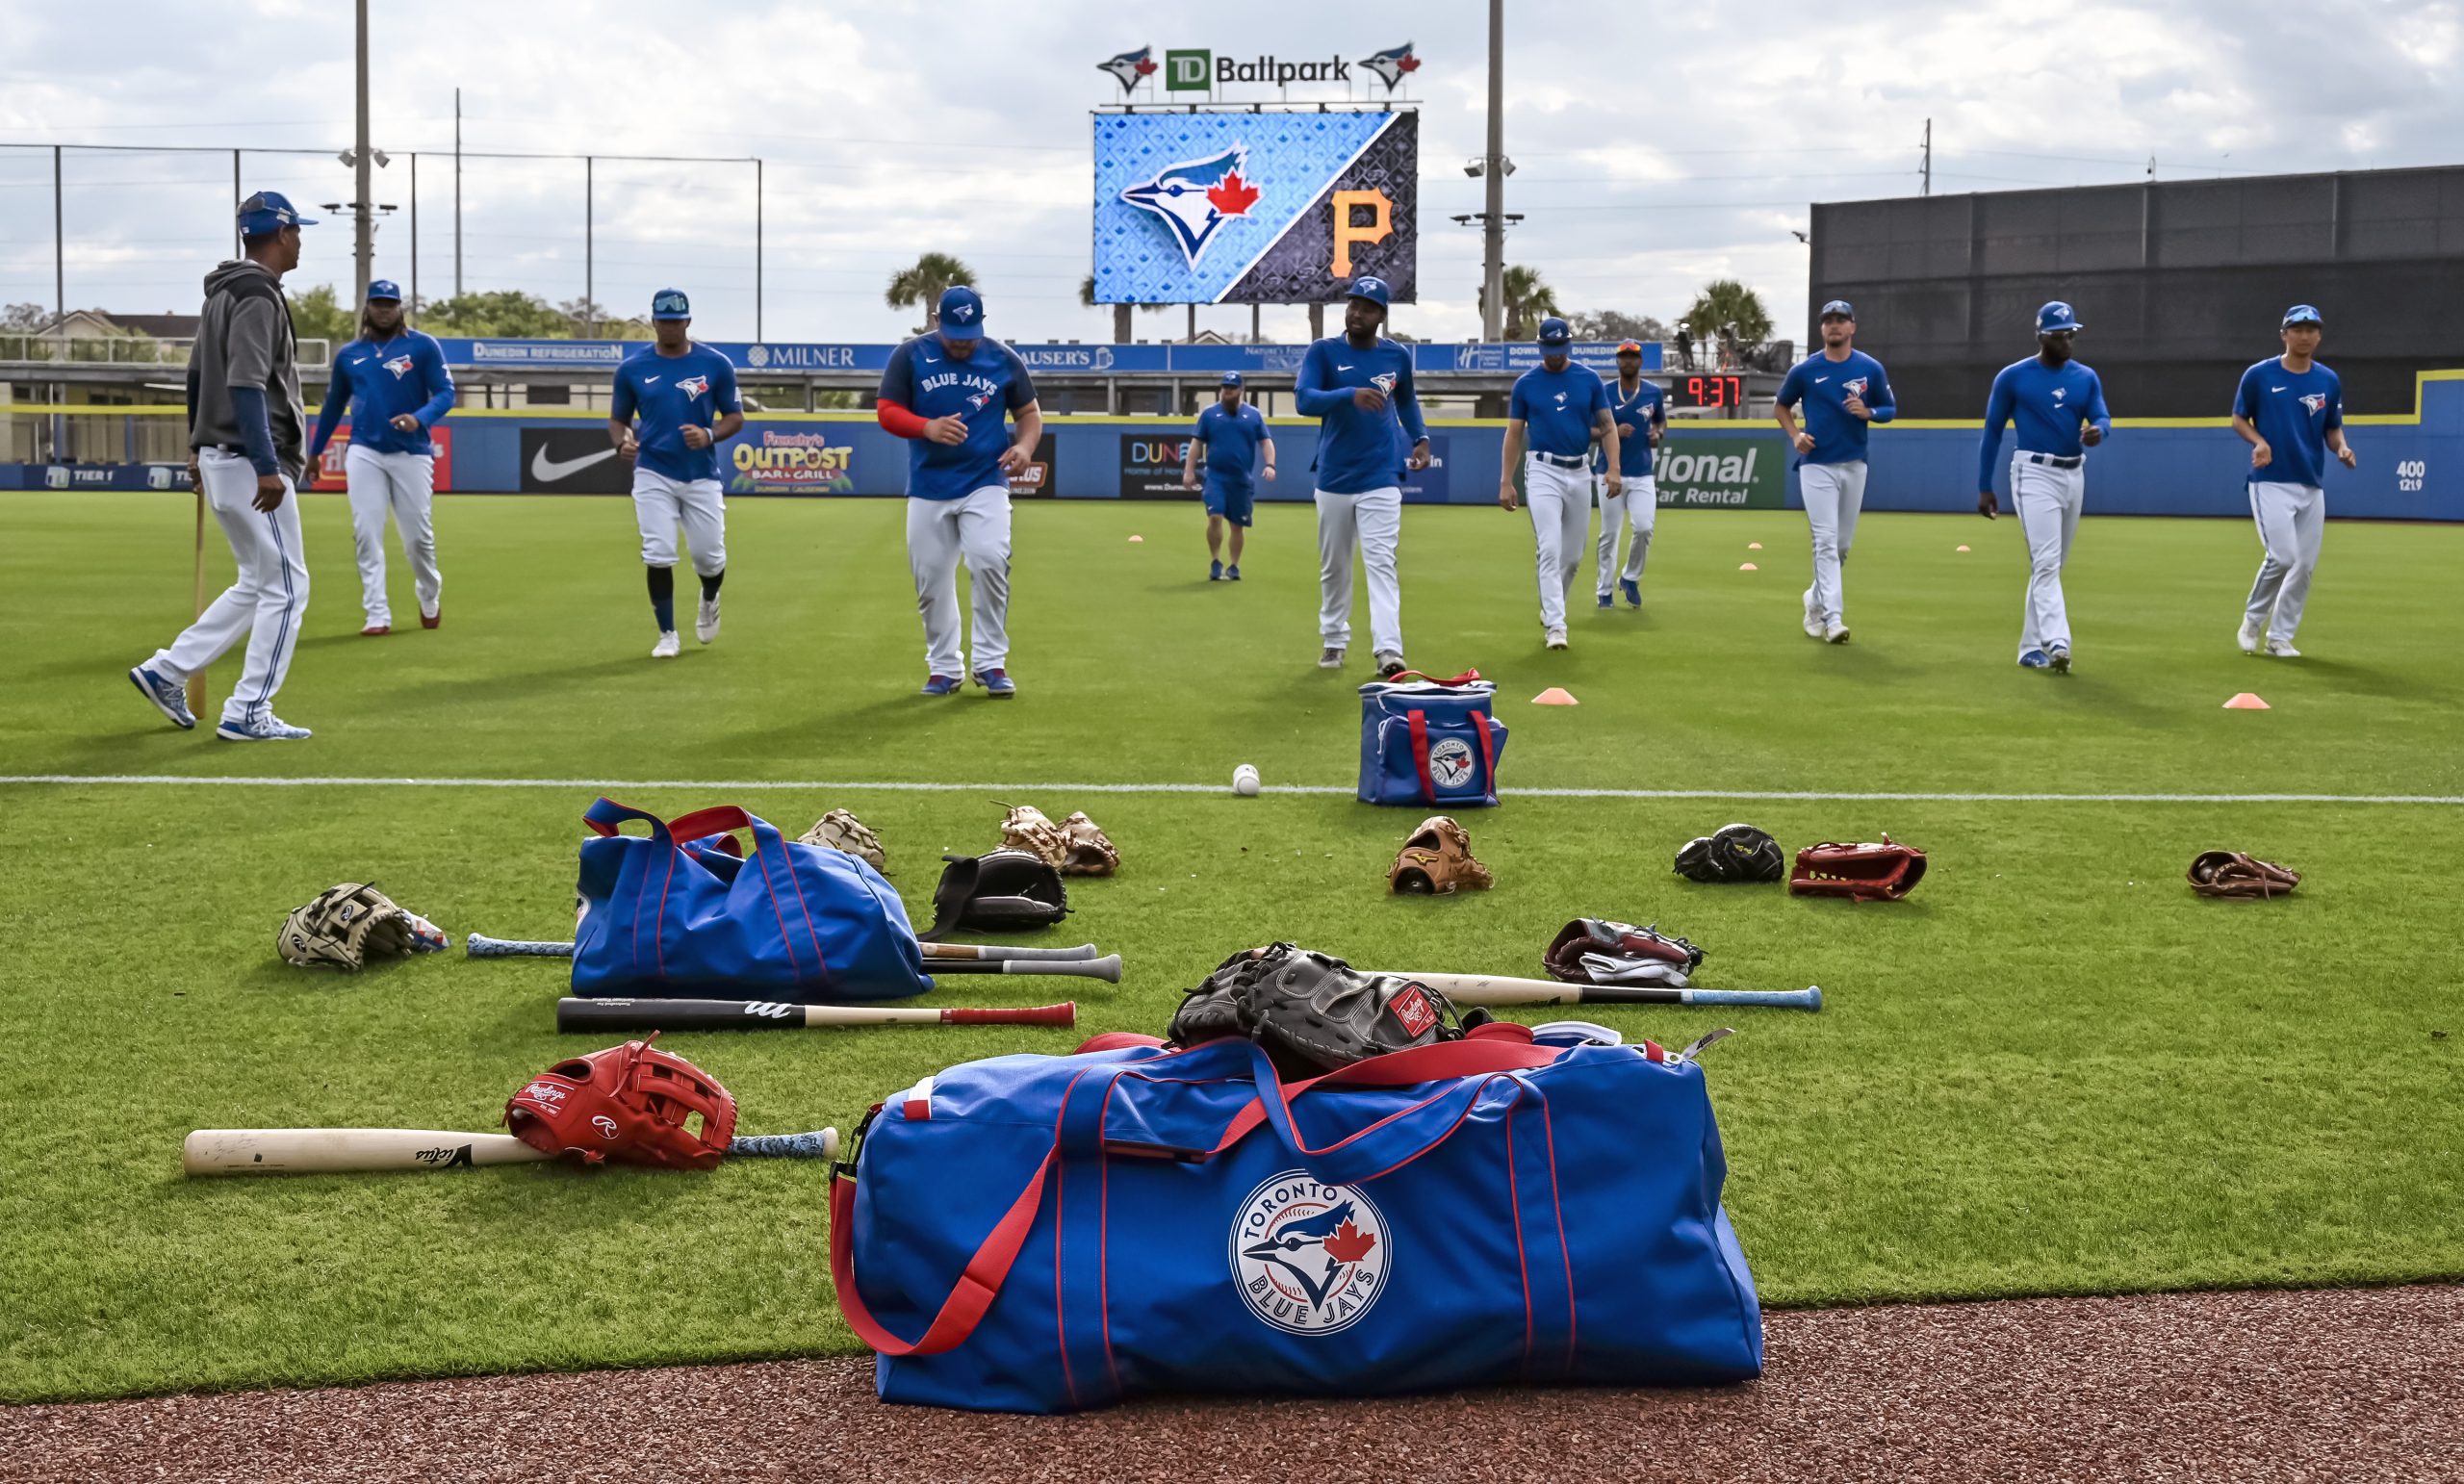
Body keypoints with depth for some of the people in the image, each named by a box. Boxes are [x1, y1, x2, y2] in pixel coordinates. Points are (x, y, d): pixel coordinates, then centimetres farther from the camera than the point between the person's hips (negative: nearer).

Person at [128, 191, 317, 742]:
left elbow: (197, 373, 22)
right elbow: (245, 386, -24)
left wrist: (199, 447, 28)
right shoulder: (259, 296, -15)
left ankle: (168, 671, 16)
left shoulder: (221, 293, 16)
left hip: (218, 458, 10)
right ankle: (247, 714, -1)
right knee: (285, 588, -3)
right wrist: (267, 467, -27)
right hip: (248, 463, -10)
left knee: (258, 584, 18)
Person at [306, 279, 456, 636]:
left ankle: (429, 596, 31)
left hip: (412, 453, -2)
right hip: (364, 452, 2)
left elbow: (445, 394, -6)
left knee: (417, 536, 2)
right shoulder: (349, 355, 11)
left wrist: (419, 419, -25)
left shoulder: (423, 346, 0)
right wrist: (314, 451, 26)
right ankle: (378, 616, -5)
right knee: (366, 535, -7)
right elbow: (333, 405, 22)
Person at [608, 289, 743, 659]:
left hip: (702, 476, 0)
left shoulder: (716, 364, -2)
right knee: (658, 555, -8)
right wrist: (622, 442, -13)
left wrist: (709, 435, -17)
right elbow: (618, 419, 10)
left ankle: (709, 601, 38)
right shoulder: (632, 368, 1)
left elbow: (735, 416, 3)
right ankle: (667, 635, 6)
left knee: (709, 555, 3)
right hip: (653, 475, 0)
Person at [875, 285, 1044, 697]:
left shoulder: (1003, 359, 3)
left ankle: (991, 662, -7)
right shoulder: (910, 356, 0)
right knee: (931, 578, 4)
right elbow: (886, 411, -3)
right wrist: (928, 427, -22)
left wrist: (1025, 446, -12)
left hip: (985, 483, -1)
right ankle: (945, 667, 19)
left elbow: (1030, 412, 10)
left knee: (990, 561, -19)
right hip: (928, 488, 1)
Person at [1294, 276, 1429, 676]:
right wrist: (1350, 395, -35)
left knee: (1381, 563, -12)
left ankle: (1388, 651, -20)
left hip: (1380, 478, 0)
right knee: (1333, 566, 11)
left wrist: (1420, 437, 8)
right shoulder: (1323, 351, -4)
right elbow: (1304, 400, -19)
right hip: (1333, 479, 0)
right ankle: (1334, 641, 28)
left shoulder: (1397, 356, 4)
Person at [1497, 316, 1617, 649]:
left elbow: (1607, 426, 6)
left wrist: (1614, 468, -7)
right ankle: (1555, 625, -15)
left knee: (1573, 555, 9)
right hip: (1543, 471, -3)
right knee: (1549, 549, -14)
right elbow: (1514, 434, 5)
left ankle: (1550, 610, 29)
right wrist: (1506, 482, 0)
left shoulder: (1589, 379, 4)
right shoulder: (1525, 383, 1)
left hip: (1580, 472, 3)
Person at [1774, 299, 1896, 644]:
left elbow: (1889, 410, 10)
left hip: (1854, 466, 3)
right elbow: (1781, 407, 12)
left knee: (1842, 544, 11)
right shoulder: (1804, 370, -1)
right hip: (1817, 465, -3)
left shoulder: (1871, 369, 2)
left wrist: (1868, 412, -12)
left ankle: (1816, 600, 32)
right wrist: (1795, 435, -6)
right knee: (1826, 542, -12)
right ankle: (1833, 618, -17)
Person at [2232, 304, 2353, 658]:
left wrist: (2342, 449, -8)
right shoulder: (2259, 375, -3)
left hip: (2312, 486, 4)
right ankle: (2253, 619, 8)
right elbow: (2239, 419, 6)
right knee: (2283, 556, -16)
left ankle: (2280, 636, 16)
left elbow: (2333, 428, 14)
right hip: (2270, 482, -4)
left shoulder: (2329, 381, 7)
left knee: (2305, 565, 4)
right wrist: (2258, 441, -14)